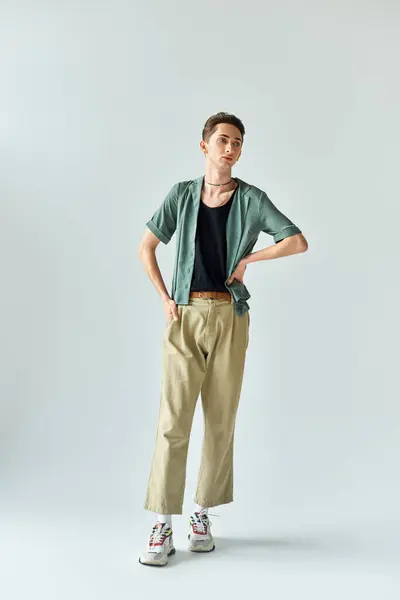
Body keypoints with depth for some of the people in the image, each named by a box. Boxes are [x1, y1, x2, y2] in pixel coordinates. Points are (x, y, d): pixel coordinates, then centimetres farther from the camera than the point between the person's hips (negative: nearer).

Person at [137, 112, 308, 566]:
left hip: (229, 317, 0)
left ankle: (202, 513, 20)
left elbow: (299, 242, -1)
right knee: (173, 418, -5)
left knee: (221, 419, 5)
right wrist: (164, 299, 0)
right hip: (185, 317, 0)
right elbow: (145, 247, 9)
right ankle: (162, 526, 2)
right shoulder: (182, 195, 5)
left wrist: (248, 259, -5)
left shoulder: (252, 199, 2)